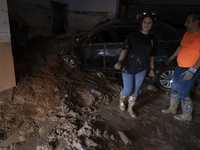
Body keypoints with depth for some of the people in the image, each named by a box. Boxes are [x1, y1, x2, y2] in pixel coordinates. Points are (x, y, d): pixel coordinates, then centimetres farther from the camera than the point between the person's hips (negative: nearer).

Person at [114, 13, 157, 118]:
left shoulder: (152, 39, 4)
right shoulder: (133, 35, -8)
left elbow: (151, 55, 12)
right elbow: (125, 49, -14)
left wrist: (152, 68, 14)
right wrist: (120, 61, -29)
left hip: (142, 69, 4)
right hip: (128, 67, -3)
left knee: (135, 90, 13)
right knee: (128, 90, 0)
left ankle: (130, 108, 36)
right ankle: (121, 99, 36)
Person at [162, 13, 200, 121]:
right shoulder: (187, 34, 8)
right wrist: (171, 58, 27)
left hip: (189, 70, -9)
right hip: (180, 67, 9)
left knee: (183, 93, 1)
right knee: (174, 89, 17)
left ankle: (187, 115, 22)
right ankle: (172, 108, 35)